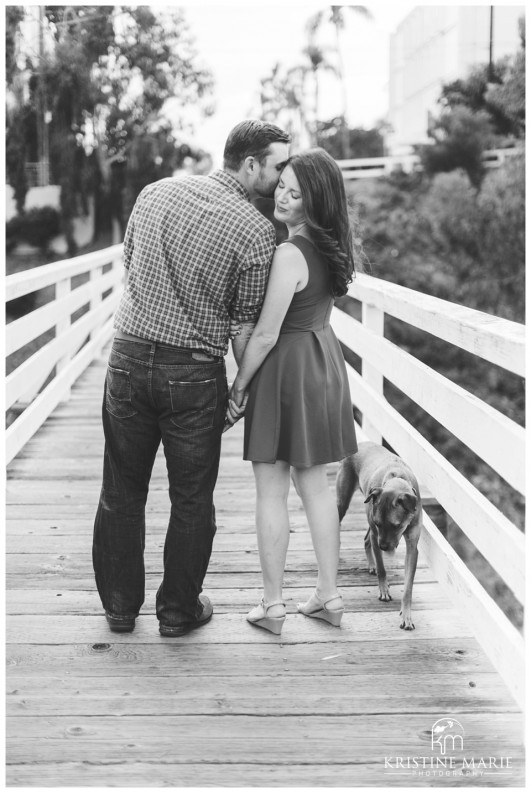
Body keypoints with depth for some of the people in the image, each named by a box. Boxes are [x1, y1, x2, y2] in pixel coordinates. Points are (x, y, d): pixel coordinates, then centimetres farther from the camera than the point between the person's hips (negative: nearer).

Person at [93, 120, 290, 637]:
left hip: (127, 356, 4)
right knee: (191, 498, 12)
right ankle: (179, 610, 24)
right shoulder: (256, 231, -10)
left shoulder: (155, 192, 5)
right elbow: (247, 324, -8)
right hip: (194, 373, -4)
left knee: (121, 491, 15)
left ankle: (120, 606, 27)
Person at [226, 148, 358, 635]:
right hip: (324, 362, 8)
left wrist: (238, 386, -8)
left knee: (271, 491, 4)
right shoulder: (332, 247, 4)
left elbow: (266, 333, -19)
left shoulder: (290, 255, -22)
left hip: (286, 370, -8)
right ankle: (329, 595, 23)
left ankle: (273, 606, 12)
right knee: (315, 484, 16)